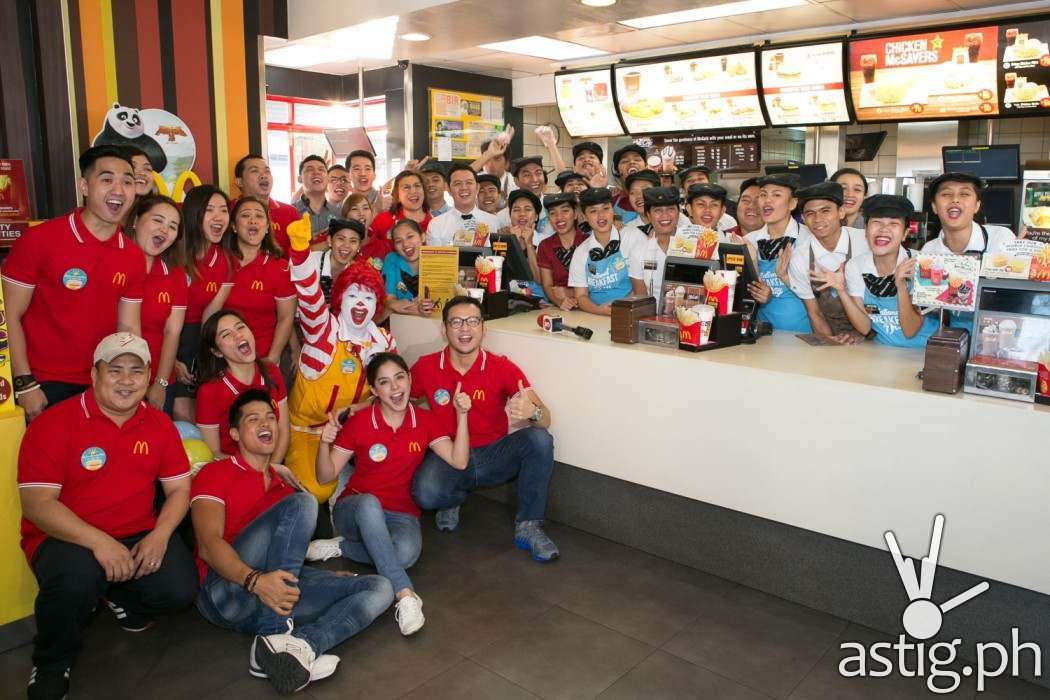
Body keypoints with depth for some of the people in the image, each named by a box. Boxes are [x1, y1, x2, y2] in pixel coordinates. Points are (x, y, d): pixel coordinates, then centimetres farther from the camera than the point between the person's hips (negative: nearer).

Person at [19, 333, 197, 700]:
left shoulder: (159, 424, 3)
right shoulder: (54, 423, -11)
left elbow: (179, 489, 5)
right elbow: (36, 504, -17)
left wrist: (159, 535, -16)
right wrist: (98, 541, -29)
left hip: (138, 535, 4)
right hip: (64, 536, -4)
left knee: (181, 591, -18)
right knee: (77, 576, -37)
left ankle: (117, 595, 20)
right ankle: (52, 662, -2)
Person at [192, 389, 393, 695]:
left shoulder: (283, 484, 27)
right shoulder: (214, 473, 7)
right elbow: (208, 545, -9)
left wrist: (323, 575, 7)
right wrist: (255, 580, -27)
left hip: (280, 595, 6)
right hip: (229, 592, -6)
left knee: (379, 588, -9)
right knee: (302, 503, -24)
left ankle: (301, 645, -35)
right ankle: (276, 637, -31)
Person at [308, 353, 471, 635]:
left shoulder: (425, 421, 1)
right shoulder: (359, 423, -6)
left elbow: (459, 461, -9)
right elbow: (325, 477, -3)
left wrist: (461, 415, -17)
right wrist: (324, 443, -22)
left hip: (401, 514, 1)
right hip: (357, 510, -1)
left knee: (407, 553, -35)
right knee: (369, 503, -40)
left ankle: (339, 547, -12)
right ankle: (405, 594, -41)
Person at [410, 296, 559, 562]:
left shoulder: (503, 368, -11)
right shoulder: (425, 367, -7)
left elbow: (545, 419, -17)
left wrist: (532, 412, -42)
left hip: (494, 455, 0)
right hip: (449, 456, 0)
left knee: (540, 439, -28)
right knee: (425, 493, -33)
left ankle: (527, 527, -12)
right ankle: (453, 499, 9)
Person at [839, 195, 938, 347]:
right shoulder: (854, 266, -6)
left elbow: (910, 331, -14)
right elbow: (864, 328, -7)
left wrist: (901, 286, -26)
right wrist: (841, 290, -19)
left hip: (924, 348, -1)